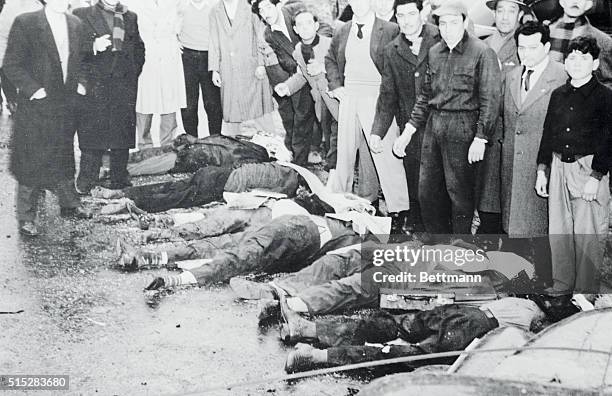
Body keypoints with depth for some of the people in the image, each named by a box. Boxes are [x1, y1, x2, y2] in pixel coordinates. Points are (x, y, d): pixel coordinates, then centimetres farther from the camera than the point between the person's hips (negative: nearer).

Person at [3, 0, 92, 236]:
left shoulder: (75, 24, 7)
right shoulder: (25, 23, -9)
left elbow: (81, 59, 18)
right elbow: (11, 64, -9)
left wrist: (80, 84, 4)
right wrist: (34, 89, -15)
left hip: (67, 104, 5)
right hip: (36, 106, -5)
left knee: (64, 157, 17)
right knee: (32, 161, 1)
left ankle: (69, 203, 31)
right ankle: (26, 217, 10)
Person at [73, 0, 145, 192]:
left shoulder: (130, 17, 17)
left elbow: (139, 47, 26)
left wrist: (134, 71, 14)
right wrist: (93, 46, -19)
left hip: (124, 87, 4)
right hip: (94, 87, -4)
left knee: (123, 132, 4)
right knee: (92, 133, -6)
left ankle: (120, 180, 13)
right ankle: (85, 183, 0)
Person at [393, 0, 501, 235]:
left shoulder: (482, 53, -8)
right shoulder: (435, 53, 12)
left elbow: (490, 99, -10)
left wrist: (480, 138, -17)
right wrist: (408, 131, 14)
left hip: (463, 127, -6)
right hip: (433, 124, 7)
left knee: (460, 193, 0)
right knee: (427, 191, 10)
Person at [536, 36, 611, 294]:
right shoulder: (558, 95, 11)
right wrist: (542, 170, 12)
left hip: (589, 168, -5)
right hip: (559, 167, 5)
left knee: (588, 236, -3)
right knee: (558, 232, 10)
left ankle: (586, 292, 7)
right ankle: (561, 287, 21)